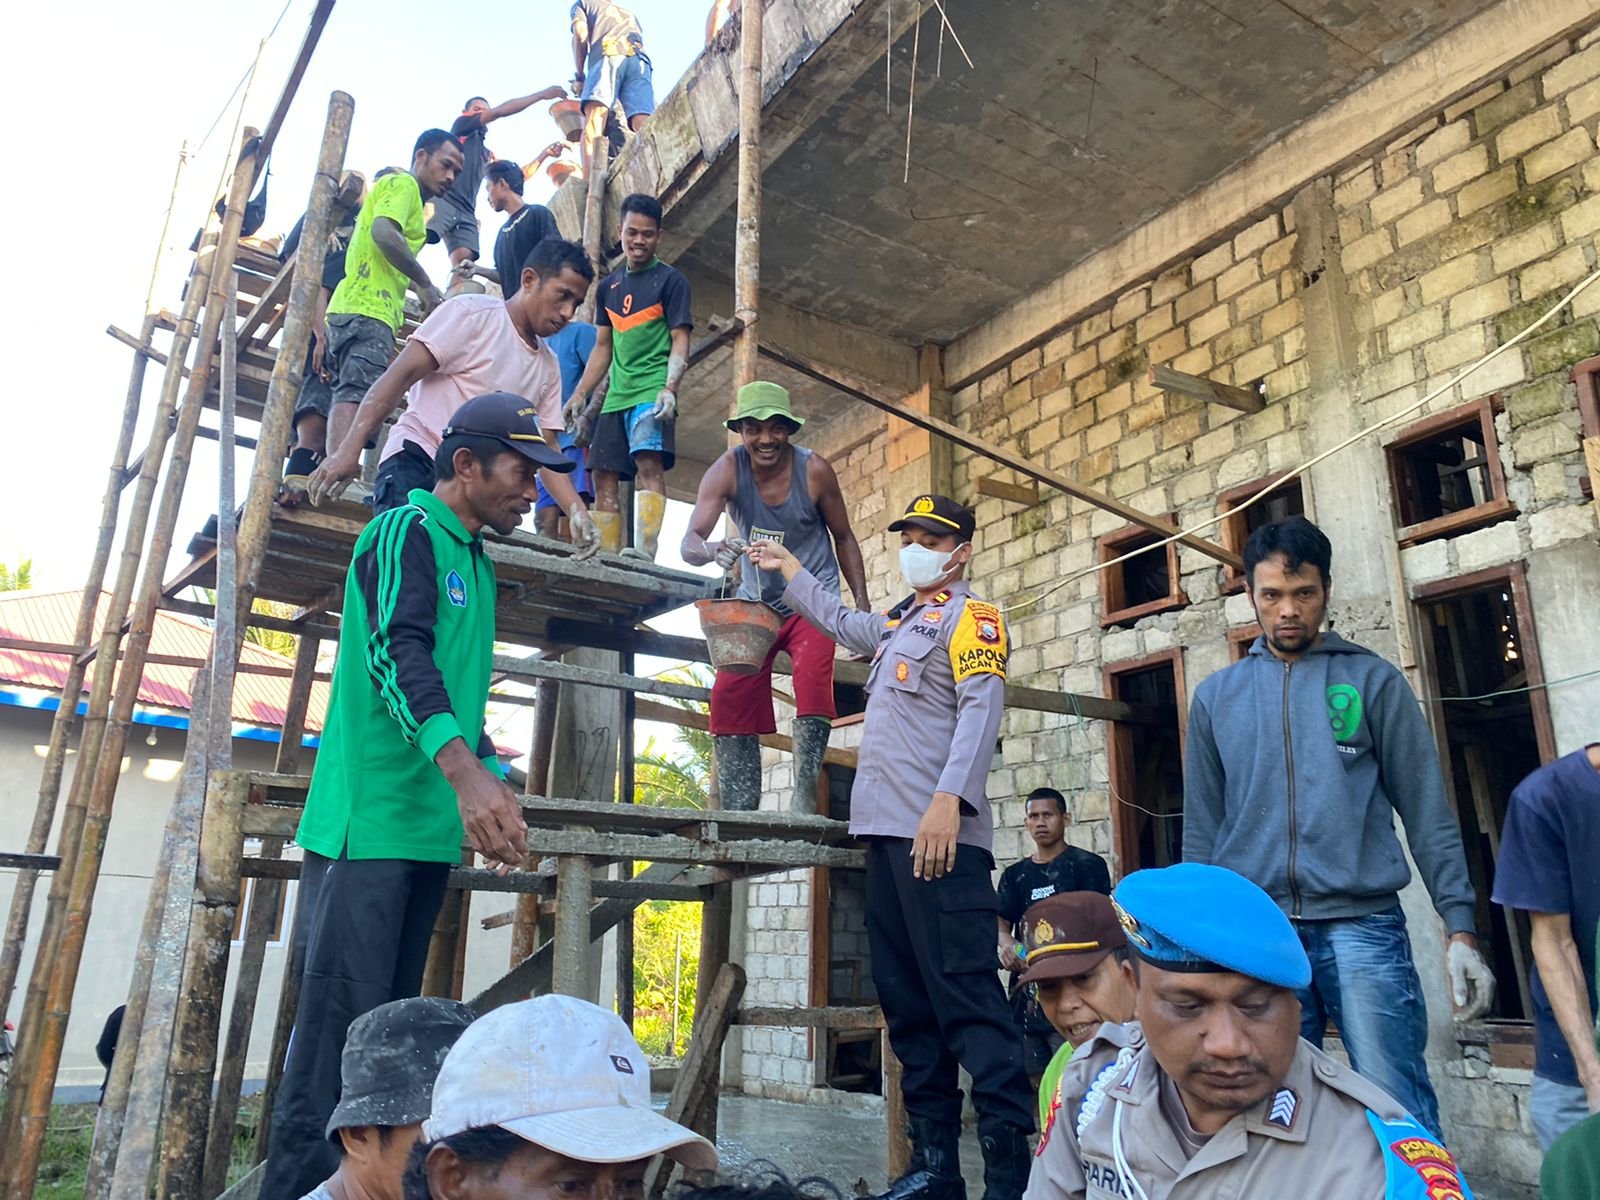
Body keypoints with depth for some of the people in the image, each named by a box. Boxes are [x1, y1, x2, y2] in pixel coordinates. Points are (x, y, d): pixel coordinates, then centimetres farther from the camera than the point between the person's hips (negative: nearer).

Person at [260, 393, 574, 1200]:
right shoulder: (406, 531, -8)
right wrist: (465, 771, -39)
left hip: (431, 829, 9)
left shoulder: (475, 562, 18)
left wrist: (496, 796, 21)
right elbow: (398, 652, -25)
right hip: (369, 822, -9)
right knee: (339, 1025, -6)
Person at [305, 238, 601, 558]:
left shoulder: (549, 367, 18)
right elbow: (399, 375, -9)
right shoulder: (471, 313, -1)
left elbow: (545, 447, 18)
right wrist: (349, 450, -18)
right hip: (415, 463, -7)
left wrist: (576, 510, 3)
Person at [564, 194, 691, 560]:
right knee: (604, 475, 2)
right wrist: (580, 395, 14)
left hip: (652, 390, -7)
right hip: (616, 394, 7)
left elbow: (680, 341, -5)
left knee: (648, 462, -26)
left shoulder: (670, 280, 3)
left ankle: (645, 550, -35)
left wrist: (670, 388, -20)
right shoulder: (609, 286, 19)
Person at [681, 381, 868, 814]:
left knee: (812, 678, -25)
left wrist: (863, 608, -5)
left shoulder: (814, 470, -16)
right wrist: (714, 552, -49)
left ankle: (805, 801, -19)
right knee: (730, 696, -7)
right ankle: (739, 810, 2)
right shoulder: (727, 469, -16)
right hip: (756, 601, 2)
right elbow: (689, 544, -26)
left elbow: (844, 538, -2)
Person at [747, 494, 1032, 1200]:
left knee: (966, 1000, -13)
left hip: (941, 836, -9)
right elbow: (841, 622, 47)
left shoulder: (970, 618, 1)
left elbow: (981, 710, -15)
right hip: (887, 833, 9)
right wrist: (787, 569, 52)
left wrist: (947, 798, -28)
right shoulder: (898, 624, 26)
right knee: (907, 1003, 9)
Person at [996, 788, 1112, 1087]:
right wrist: (1007, 945, -15)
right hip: (1026, 989, 5)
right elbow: (1001, 923, 10)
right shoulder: (1014, 875, 17)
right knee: (1035, 1079, 5)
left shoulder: (1087, 865, 3)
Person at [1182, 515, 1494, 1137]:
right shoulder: (1216, 696, 12)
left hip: (1362, 924, -2)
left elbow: (1427, 812, 4)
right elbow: (1201, 830, 13)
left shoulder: (1372, 680, 7)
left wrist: (1460, 928, -3)